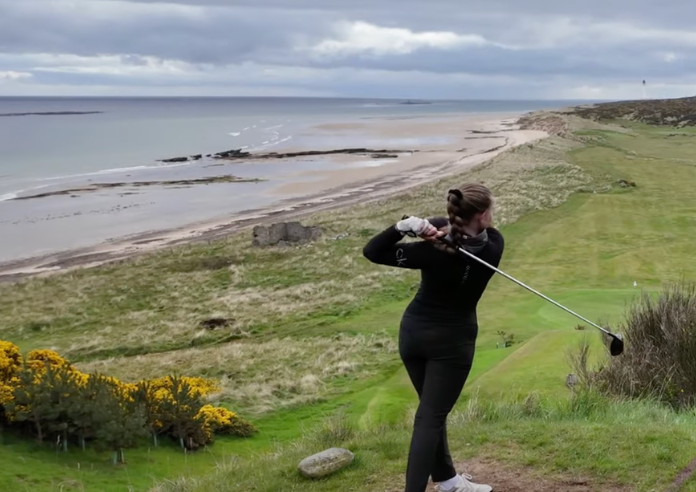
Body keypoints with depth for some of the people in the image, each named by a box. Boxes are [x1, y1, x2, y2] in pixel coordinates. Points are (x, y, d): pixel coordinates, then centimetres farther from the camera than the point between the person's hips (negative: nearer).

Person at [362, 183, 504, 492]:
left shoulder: (433, 251, -17)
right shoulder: (493, 245, -16)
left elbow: (372, 251, -15)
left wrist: (403, 226, -26)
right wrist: (439, 233, -15)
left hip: (413, 332, 2)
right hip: (453, 339, -2)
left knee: (432, 409, 18)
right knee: (430, 417, -1)